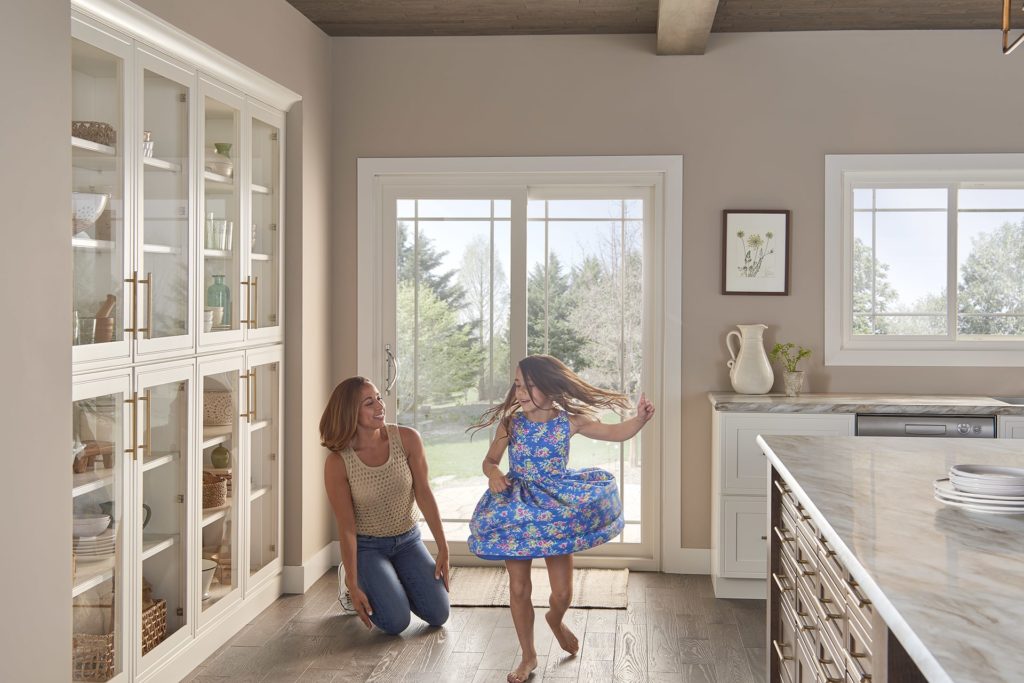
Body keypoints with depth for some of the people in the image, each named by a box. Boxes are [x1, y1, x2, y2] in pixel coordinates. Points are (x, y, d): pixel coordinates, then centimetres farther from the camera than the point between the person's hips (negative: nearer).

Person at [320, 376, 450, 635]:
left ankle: (395, 584, 24)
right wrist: (353, 585, -15)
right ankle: (364, 586, 16)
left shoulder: (408, 439, -15)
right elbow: (346, 526, -16)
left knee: (438, 615, -6)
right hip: (366, 546, -3)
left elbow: (423, 494, -8)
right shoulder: (337, 463, -20)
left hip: (408, 540, 3)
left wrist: (443, 549, -7)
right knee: (396, 622, -16)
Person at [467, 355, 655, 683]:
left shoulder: (570, 422, -8)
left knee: (562, 593, 3)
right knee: (519, 589, 5)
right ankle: (528, 656, 25)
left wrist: (640, 418, -25)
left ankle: (555, 620, 42)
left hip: (558, 508, 0)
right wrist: (494, 475, -19)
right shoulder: (510, 423, -7)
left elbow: (618, 433, -6)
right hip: (517, 511, 0)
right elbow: (489, 461, 4)